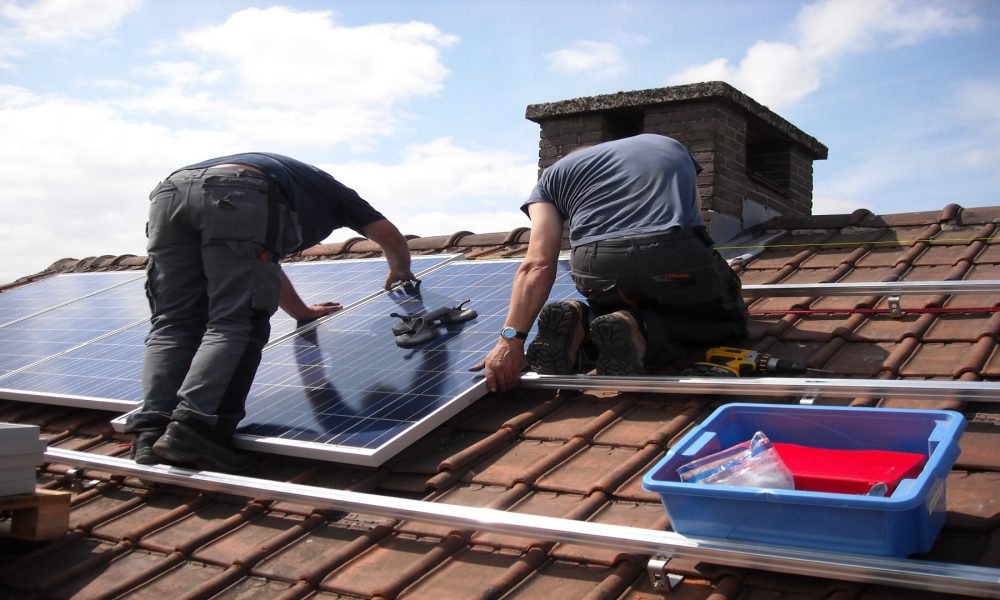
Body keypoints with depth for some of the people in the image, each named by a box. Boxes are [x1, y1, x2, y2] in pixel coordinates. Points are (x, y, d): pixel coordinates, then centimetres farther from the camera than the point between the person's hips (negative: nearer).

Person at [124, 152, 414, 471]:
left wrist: (301, 311, 68)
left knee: (173, 324, 5)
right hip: (238, 197, -6)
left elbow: (263, 266, 57)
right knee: (233, 325, -7)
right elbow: (388, 235, 36)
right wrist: (400, 271, 57)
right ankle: (192, 427, -23)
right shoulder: (330, 189, 36)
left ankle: (151, 432, -11)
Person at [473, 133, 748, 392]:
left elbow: (538, 265, 8)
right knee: (729, 319, 25)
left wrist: (511, 339, 1)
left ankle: (580, 323, -2)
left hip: (597, 272, 2)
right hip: (677, 259, -1)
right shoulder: (671, 145, 34)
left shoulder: (553, 175, 25)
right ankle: (639, 331, -4)